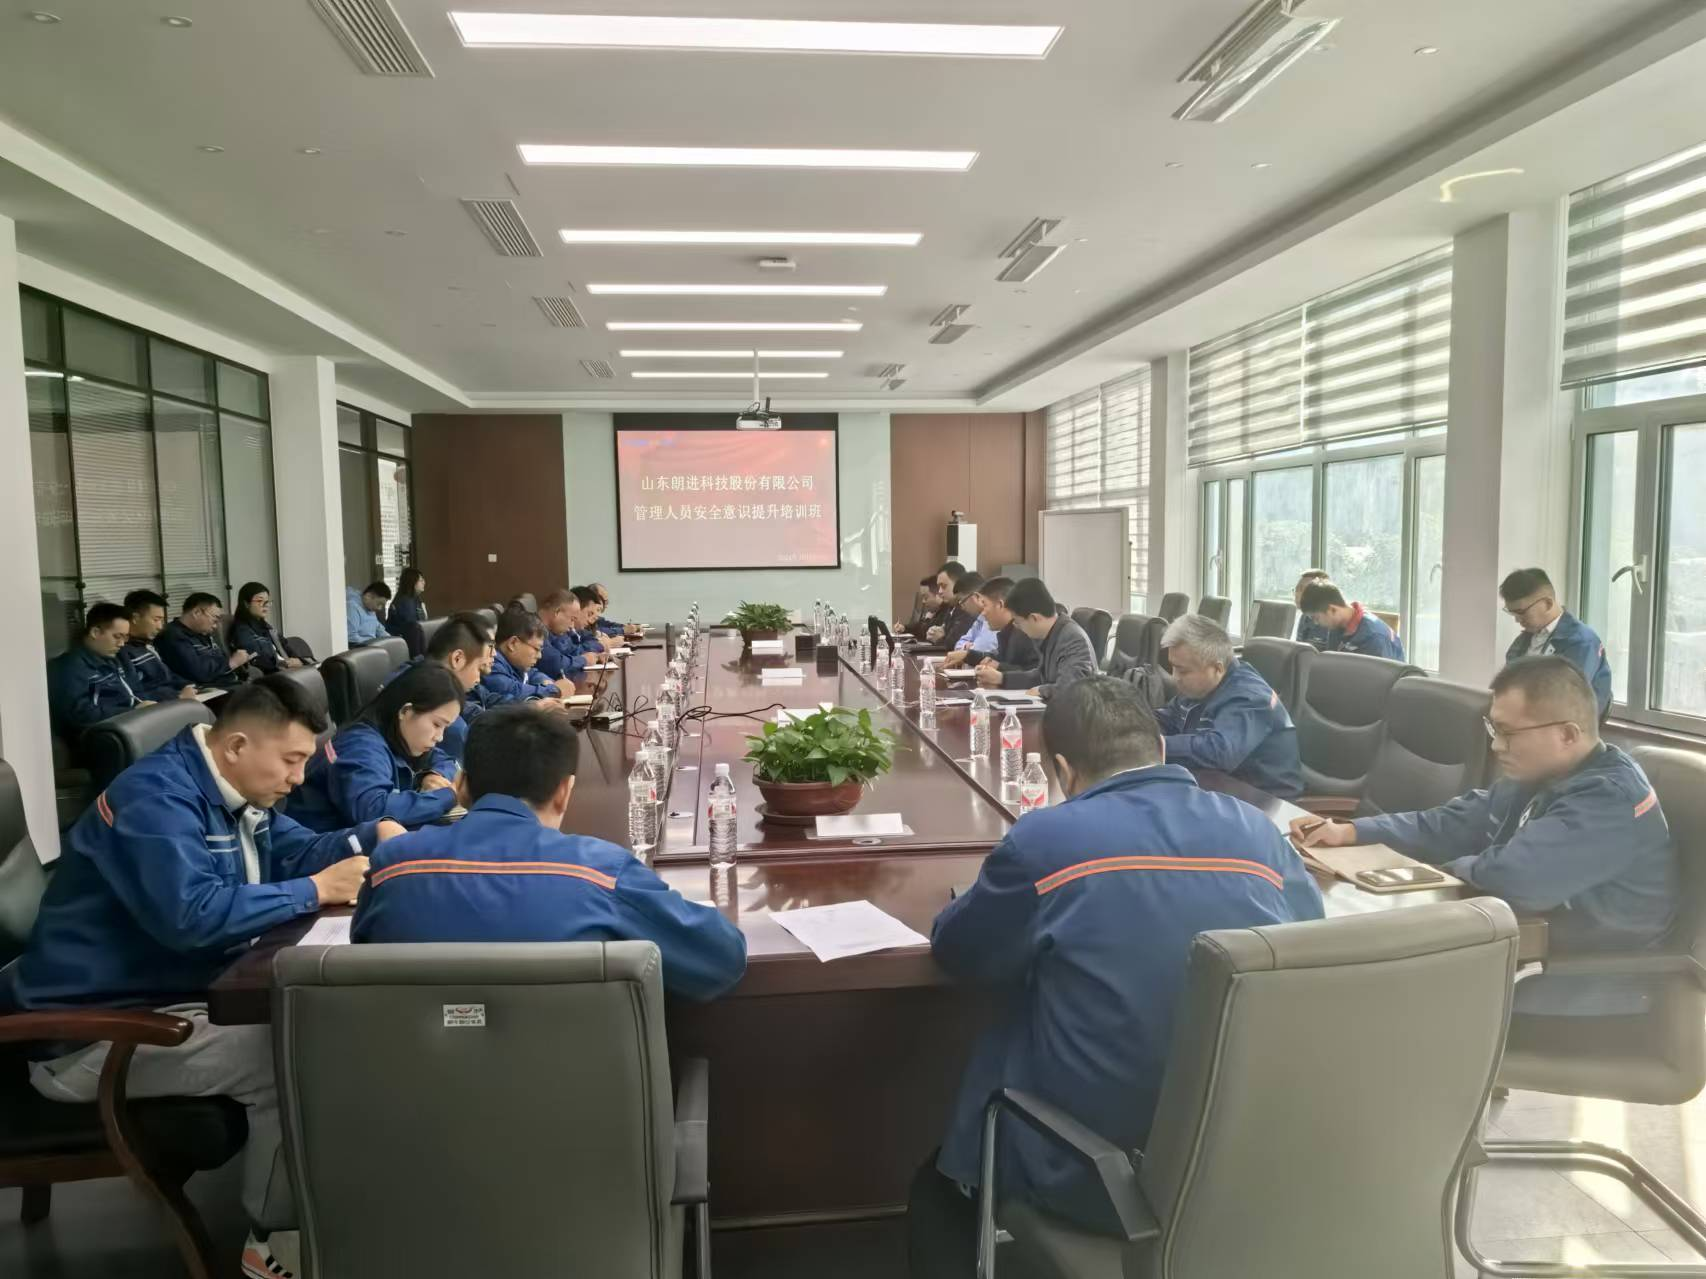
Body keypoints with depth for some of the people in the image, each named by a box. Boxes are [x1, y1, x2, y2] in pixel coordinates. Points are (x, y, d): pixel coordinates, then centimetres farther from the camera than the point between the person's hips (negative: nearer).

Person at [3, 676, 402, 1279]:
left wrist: (375, 835, -3)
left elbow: (292, 851, 15)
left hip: (173, 991, 10)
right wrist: (316, 890, -28)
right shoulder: (156, 796, -24)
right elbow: (191, 915, -36)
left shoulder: (227, 788, 7)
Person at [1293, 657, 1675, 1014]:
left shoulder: (1611, 799, -25)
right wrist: (1352, 831, -3)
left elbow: (1514, 878, -36)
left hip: (1593, 981, -9)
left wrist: (1449, 869, -13)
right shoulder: (1538, 776, 6)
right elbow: (1451, 825, 10)